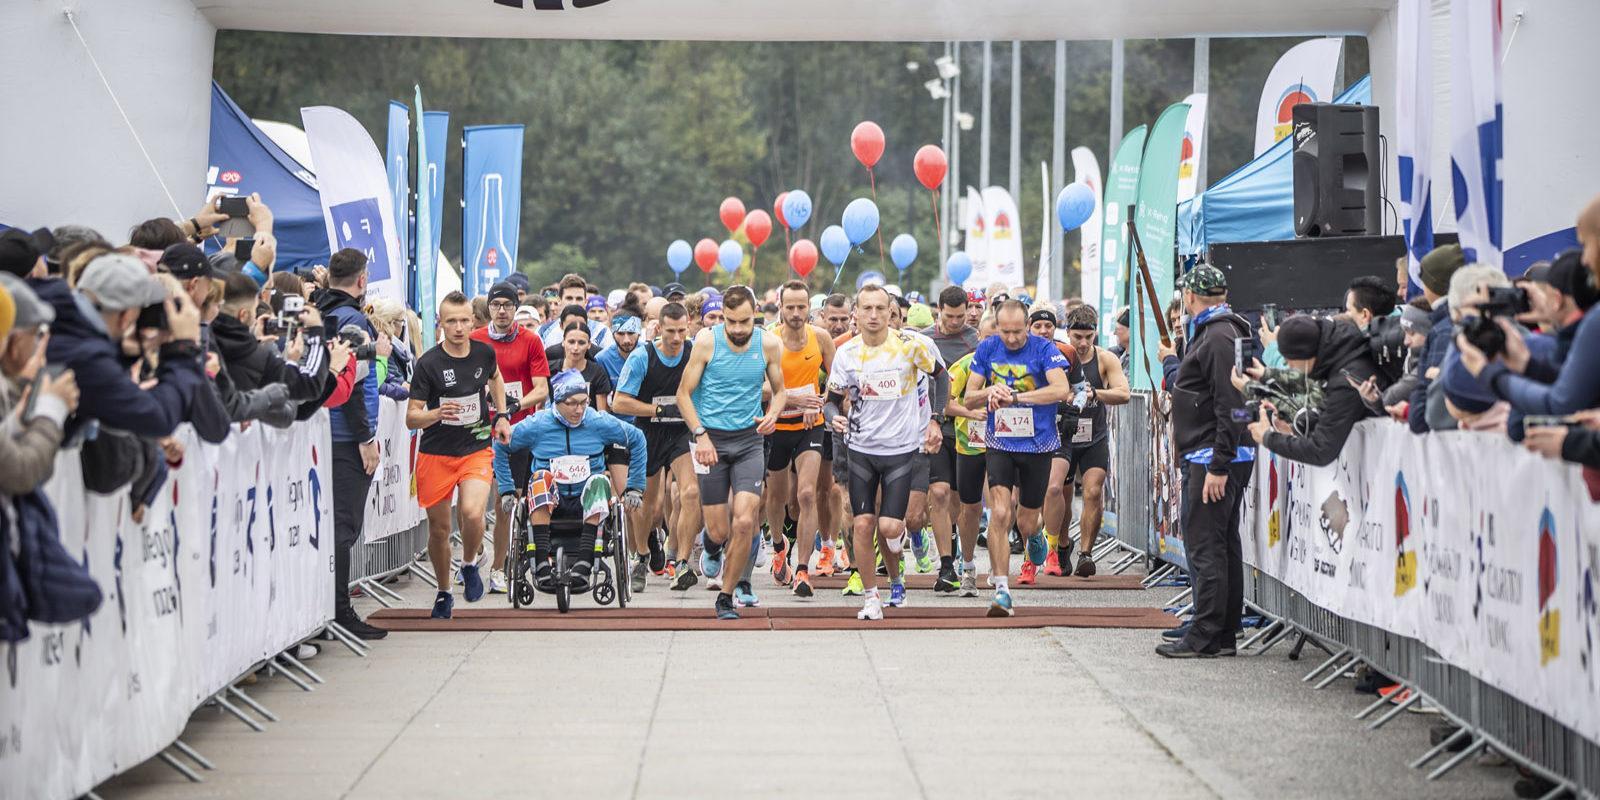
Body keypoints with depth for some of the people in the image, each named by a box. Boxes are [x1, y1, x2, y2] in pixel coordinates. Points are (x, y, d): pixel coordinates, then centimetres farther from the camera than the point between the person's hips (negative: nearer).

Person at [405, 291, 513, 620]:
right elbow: (411, 418, -11)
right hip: (436, 454, -1)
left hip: (476, 449, 1)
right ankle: (443, 593, 29)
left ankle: (470, 565, 6)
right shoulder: (429, 363, -12)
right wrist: (437, 413, -31)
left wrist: (501, 415, 15)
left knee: (472, 512, -24)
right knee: (439, 529, 6)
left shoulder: (484, 353, -1)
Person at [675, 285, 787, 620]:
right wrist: (700, 435, -14)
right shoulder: (706, 341, -8)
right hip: (712, 441, -1)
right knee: (719, 531, 0)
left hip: (749, 439, 1)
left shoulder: (768, 345, -2)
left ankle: (727, 597, 1)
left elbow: (780, 391, 13)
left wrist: (772, 414, -9)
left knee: (744, 522, -15)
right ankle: (713, 547, 40)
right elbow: (684, 394, -2)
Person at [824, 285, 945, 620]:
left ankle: (895, 578, 23)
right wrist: (834, 417, -17)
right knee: (863, 523, -5)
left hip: (902, 447, -2)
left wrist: (934, 421, 1)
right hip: (861, 448, 2)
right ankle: (871, 597, 10)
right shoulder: (846, 353, -2)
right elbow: (832, 400, 6)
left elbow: (940, 375, 7)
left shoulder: (911, 344, -9)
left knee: (889, 526, -10)